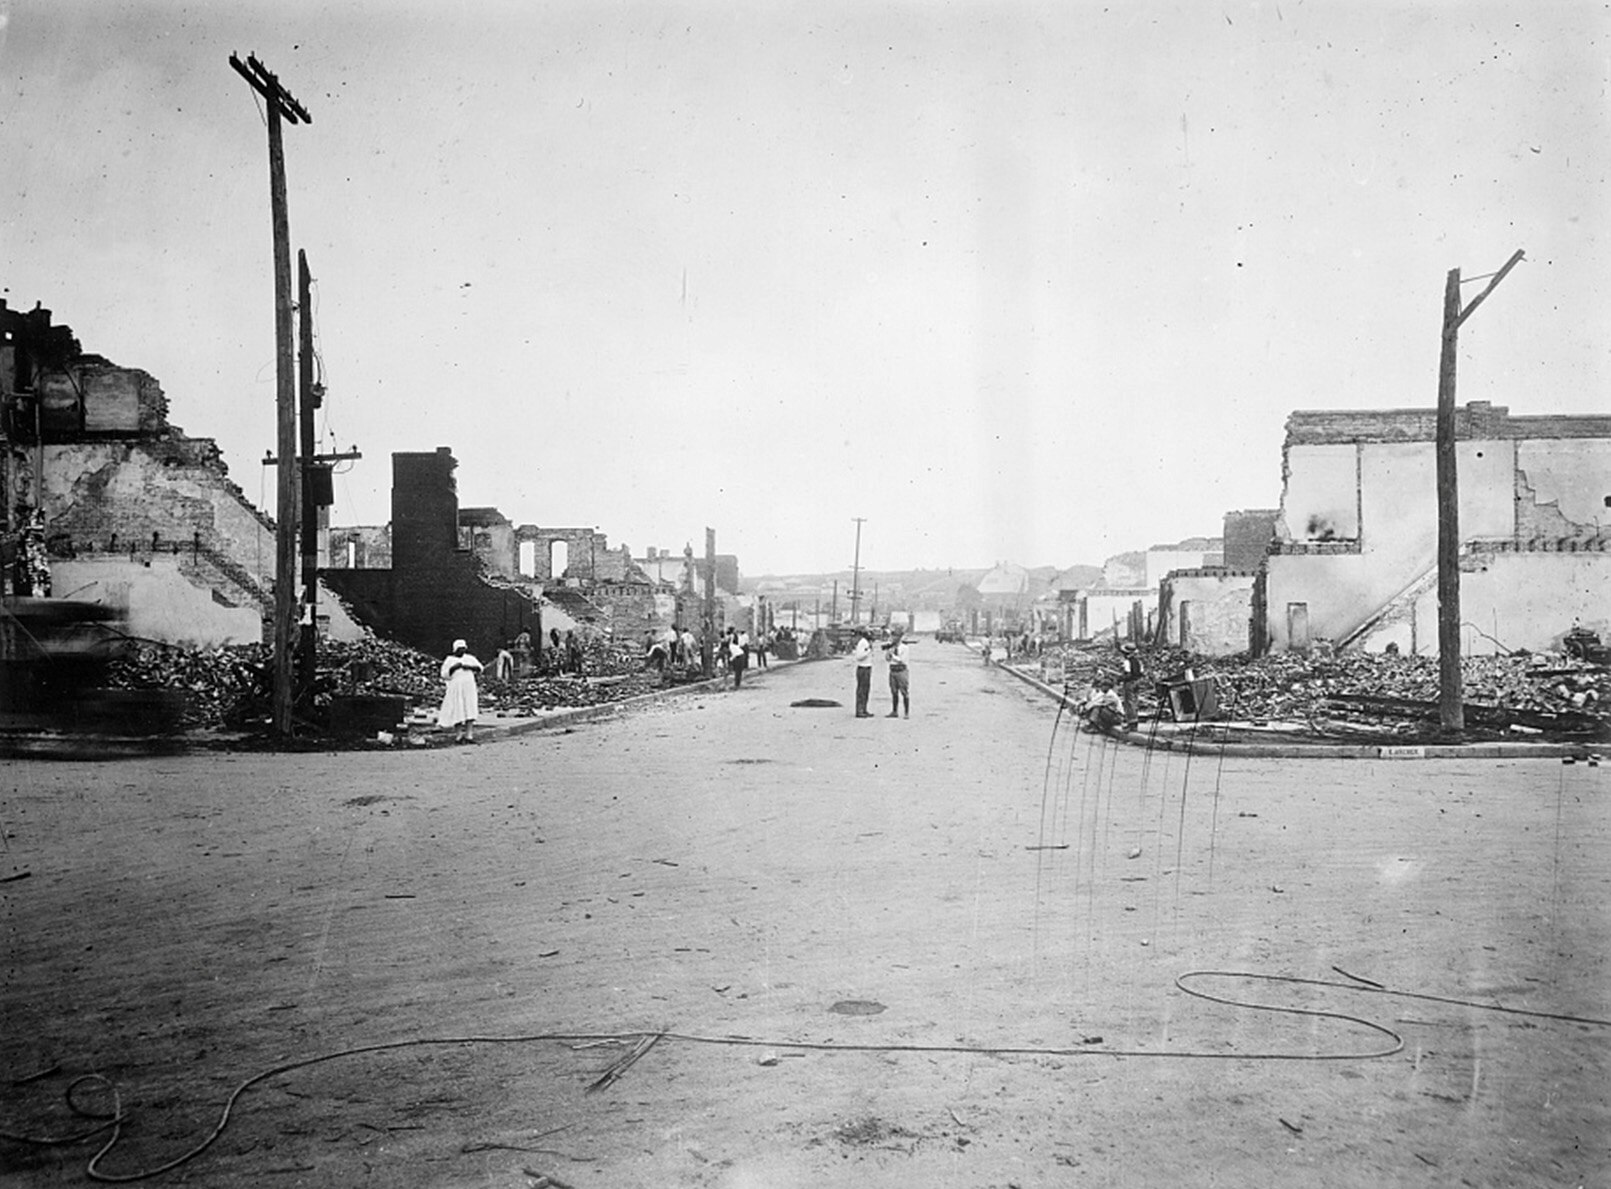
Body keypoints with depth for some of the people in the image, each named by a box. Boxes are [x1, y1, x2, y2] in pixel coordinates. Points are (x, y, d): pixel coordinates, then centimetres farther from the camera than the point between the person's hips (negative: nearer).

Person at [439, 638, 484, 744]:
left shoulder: (470, 658, 11)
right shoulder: (449, 660, 2)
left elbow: (479, 668, 4)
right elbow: (444, 675, -5)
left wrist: (469, 667, -12)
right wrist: (454, 667, -17)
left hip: (469, 689, 3)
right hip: (456, 689, -3)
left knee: (470, 710, -5)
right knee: (457, 712, -5)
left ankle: (469, 735, -6)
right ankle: (458, 736, 1)